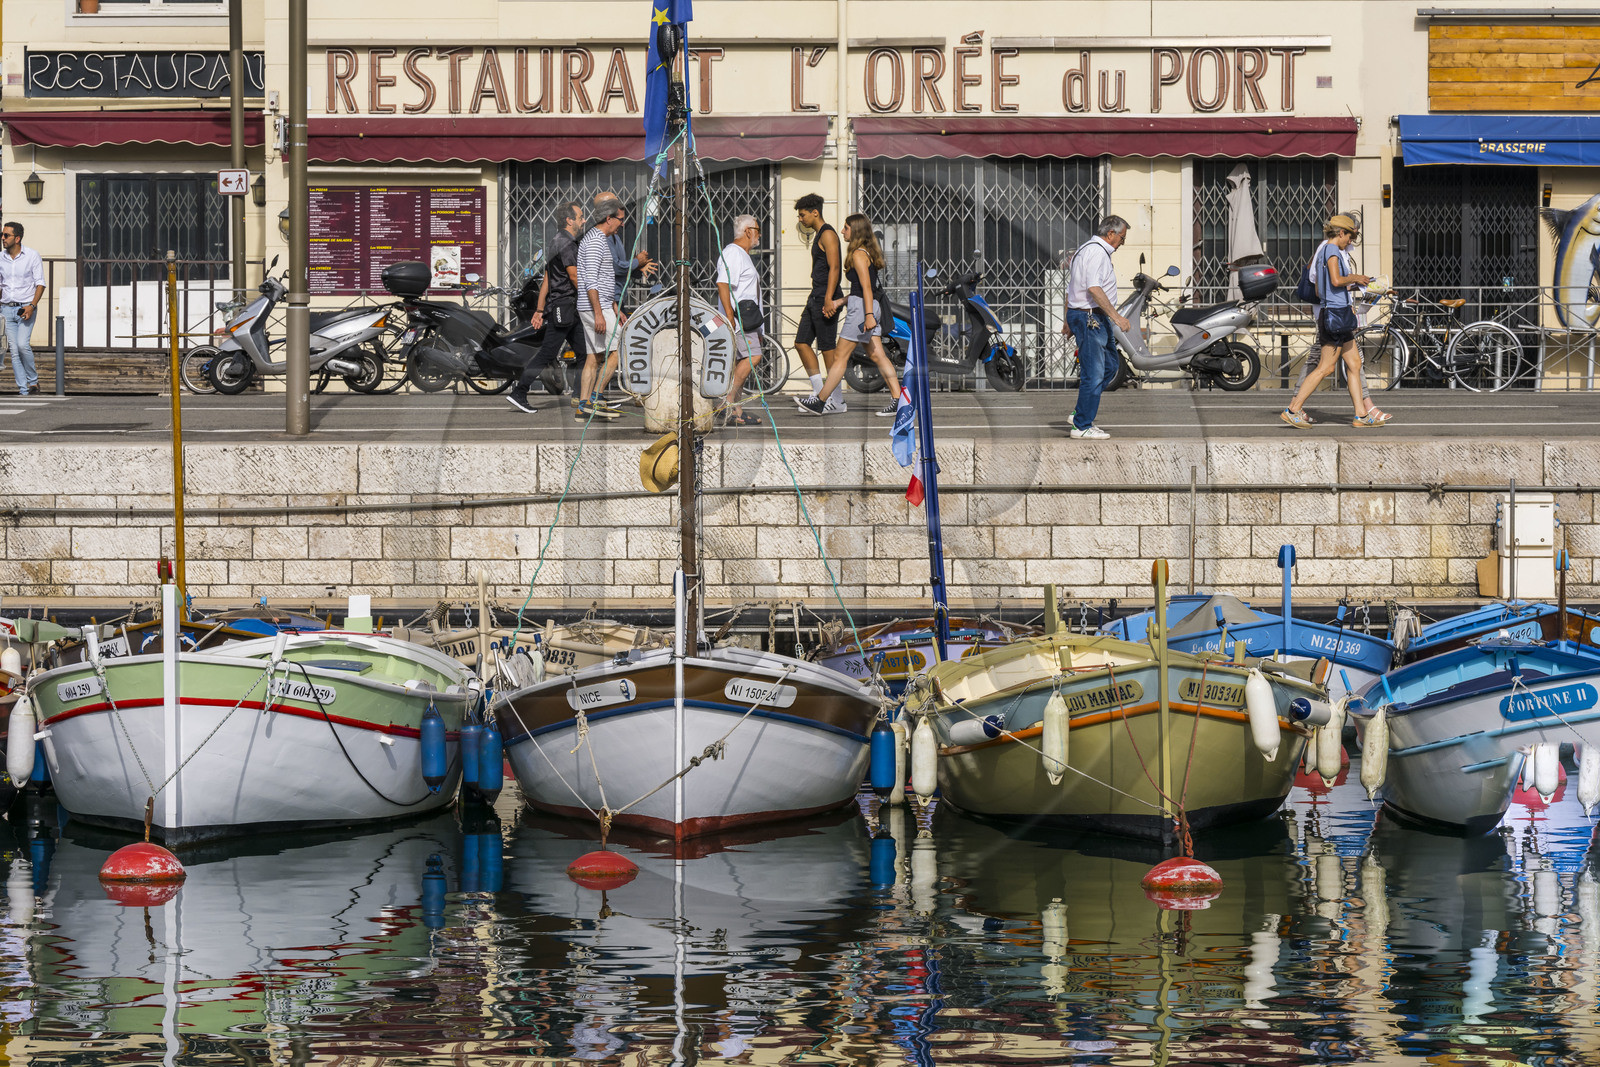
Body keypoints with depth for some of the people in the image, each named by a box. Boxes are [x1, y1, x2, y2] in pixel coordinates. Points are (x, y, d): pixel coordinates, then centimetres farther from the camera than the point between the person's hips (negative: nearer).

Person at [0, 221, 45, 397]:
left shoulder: (32, 256, -4)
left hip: (26, 308, -4)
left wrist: (32, 306, -18)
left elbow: (40, 283, -5)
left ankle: (33, 380, -1)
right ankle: (23, 389, 1)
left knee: (23, 344, -20)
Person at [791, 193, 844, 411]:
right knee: (801, 343, 7)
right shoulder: (818, 235, 19)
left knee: (828, 348, -6)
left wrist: (828, 299, -27)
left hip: (826, 299, -10)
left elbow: (834, 268, -20)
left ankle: (837, 400, -1)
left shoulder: (827, 234, -11)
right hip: (815, 299, 10)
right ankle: (820, 393, 9)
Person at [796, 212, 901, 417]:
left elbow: (866, 287, -20)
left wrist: (869, 315, -27)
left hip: (860, 308, -10)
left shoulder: (859, 254, -11)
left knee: (840, 356, -3)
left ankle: (819, 402, 3)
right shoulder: (869, 253, 18)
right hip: (871, 307, 10)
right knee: (878, 355, 5)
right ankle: (897, 399, -3)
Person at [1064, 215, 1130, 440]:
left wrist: (1068, 321, 29)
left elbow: (1071, 285, 24)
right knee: (1093, 373, -7)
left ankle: (1081, 414, 16)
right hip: (1091, 318, -11)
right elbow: (1094, 288, -26)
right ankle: (1082, 426, -4)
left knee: (1110, 365, 15)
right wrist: (1115, 315, -25)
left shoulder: (1085, 250, 19)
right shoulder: (1097, 252, -15)